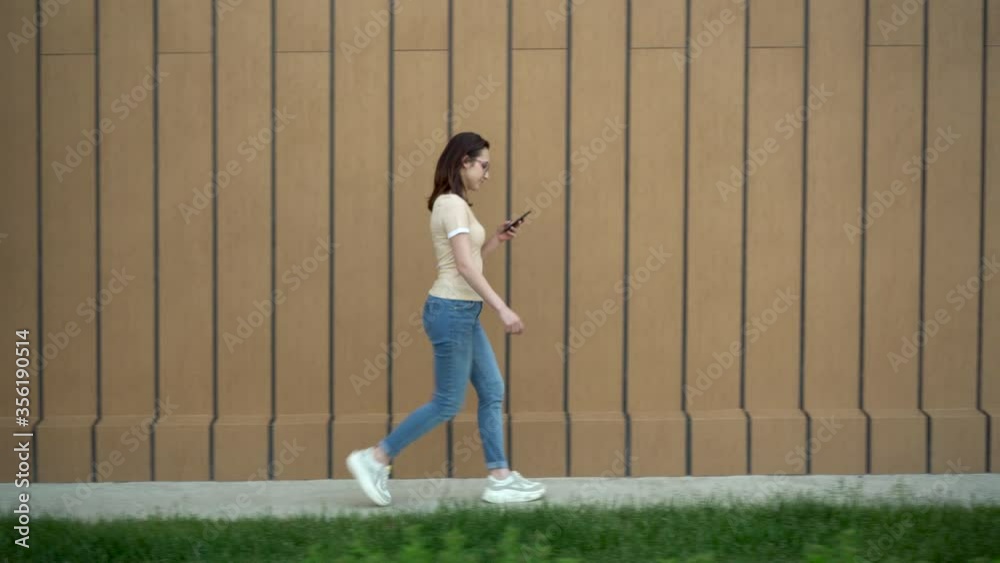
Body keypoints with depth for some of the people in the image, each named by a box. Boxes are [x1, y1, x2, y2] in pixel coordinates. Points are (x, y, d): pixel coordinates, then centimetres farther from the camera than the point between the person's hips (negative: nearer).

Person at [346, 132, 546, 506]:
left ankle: (500, 478, 12)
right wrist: (503, 309, -25)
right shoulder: (452, 205, -15)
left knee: (492, 392, 9)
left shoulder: (455, 205, 15)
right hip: (451, 310, -10)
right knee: (447, 404, -3)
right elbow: (465, 268, -23)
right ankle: (374, 459, 4)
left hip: (463, 312, 10)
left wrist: (496, 240, 12)